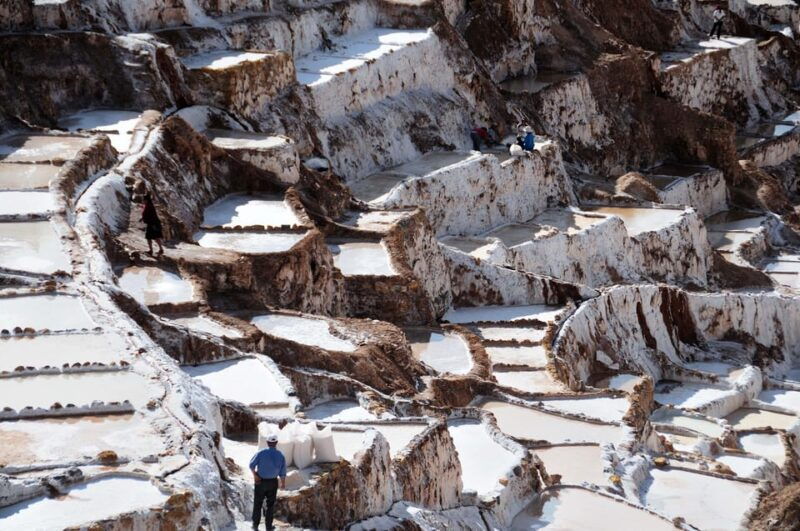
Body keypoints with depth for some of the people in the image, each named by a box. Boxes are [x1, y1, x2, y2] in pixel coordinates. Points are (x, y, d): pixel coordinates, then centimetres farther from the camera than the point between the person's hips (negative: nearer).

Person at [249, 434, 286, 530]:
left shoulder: (261, 453, -13)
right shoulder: (280, 456, -7)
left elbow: (252, 465, -15)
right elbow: (283, 472, -4)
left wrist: (255, 475, 1)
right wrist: (283, 483, 10)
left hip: (260, 482, -1)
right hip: (273, 483, 1)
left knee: (258, 503, 12)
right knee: (270, 504, 13)